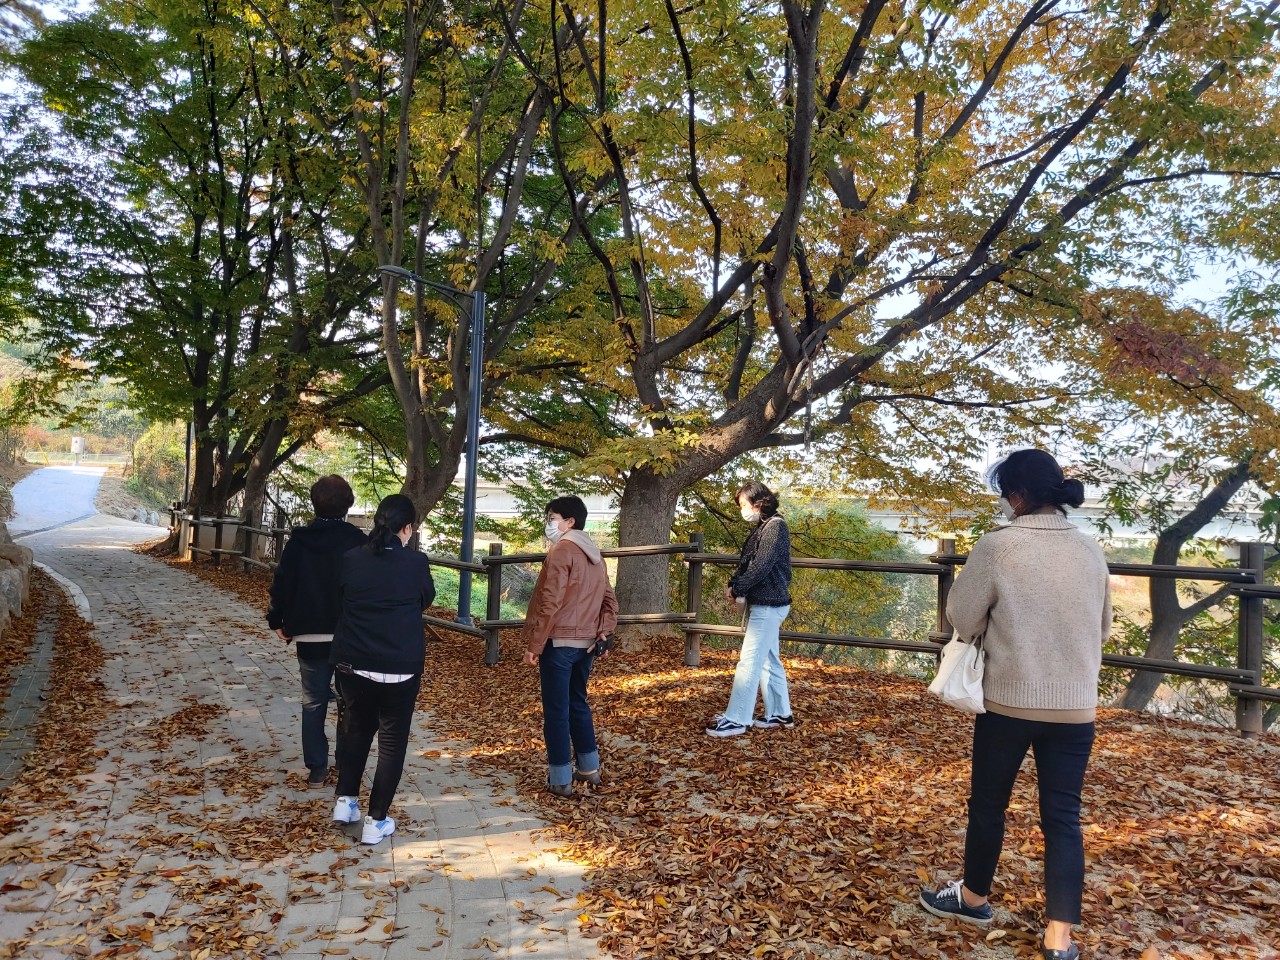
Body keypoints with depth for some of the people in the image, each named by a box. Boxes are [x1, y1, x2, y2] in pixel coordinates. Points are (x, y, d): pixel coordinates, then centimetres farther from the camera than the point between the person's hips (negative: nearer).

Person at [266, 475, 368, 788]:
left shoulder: (298, 540, 0)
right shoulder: (356, 540, -9)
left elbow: (281, 582, 2)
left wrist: (277, 620, 13)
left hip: (309, 635, 2)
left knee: (313, 703, 10)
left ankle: (317, 769, 12)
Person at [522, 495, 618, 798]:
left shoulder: (561, 550, -13)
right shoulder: (595, 555, 13)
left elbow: (549, 603, -18)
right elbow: (609, 601, 13)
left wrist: (534, 644, -13)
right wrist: (602, 636, 12)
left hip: (559, 643, -8)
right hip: (586, 644, 8)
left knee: (556, 710, 1)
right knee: (578, 704, 20)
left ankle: (560, 778, 7)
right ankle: (589, 769, 27)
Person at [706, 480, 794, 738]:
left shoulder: (775, 527, -15)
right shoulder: (763, 527, 14)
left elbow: (761, 566, -21)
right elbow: (747, 564, 14)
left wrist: (737, 588, -11)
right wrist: (733, 584, -2)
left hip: (768, 605, -10)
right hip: (762, 603, 10)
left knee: (749, 662, -7)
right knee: (769, 661, 15)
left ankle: (736, 720, -3)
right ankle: (779, 714, 24)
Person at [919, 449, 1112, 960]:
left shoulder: (997, 546, -14)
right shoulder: (1090, 550, 1)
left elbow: (962, 620, -8)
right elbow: (1102, 627, 14)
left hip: (1008, 702, -3)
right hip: (1075, 707, 4)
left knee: (988, 804, 15)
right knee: (1063, 817, 10)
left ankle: (974, 897, 34)